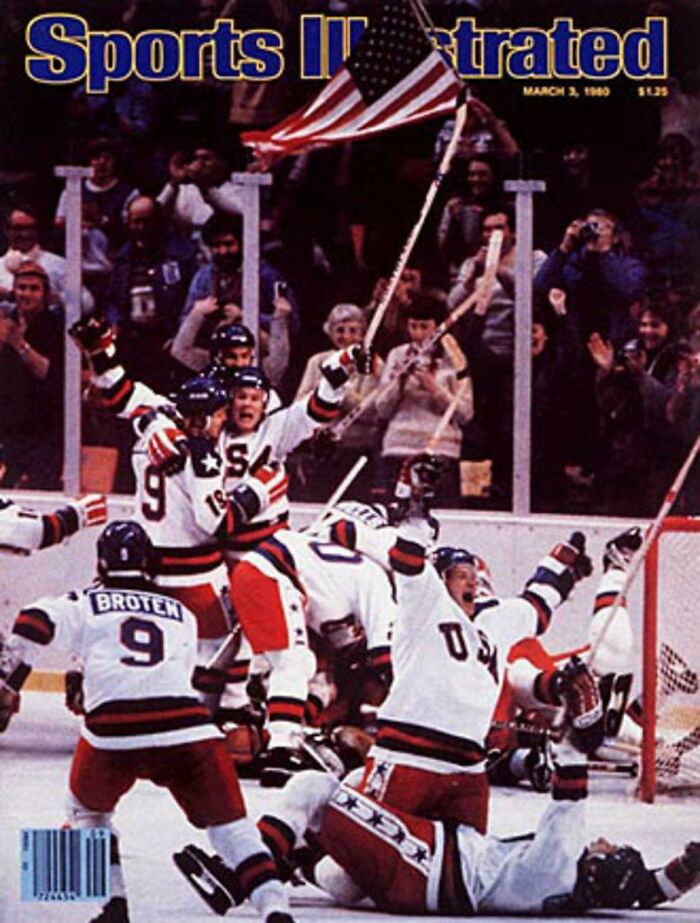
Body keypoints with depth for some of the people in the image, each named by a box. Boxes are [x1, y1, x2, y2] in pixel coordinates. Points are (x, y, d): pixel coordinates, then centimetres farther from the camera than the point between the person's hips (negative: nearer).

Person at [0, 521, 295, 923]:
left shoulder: (85, 603, 22)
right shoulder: (182, 615, 30)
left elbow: (36, 623, 5)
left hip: (112, 729, -1)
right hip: (188, 726, 1)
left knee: (89, 808, 28)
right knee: (229, 822, 8)